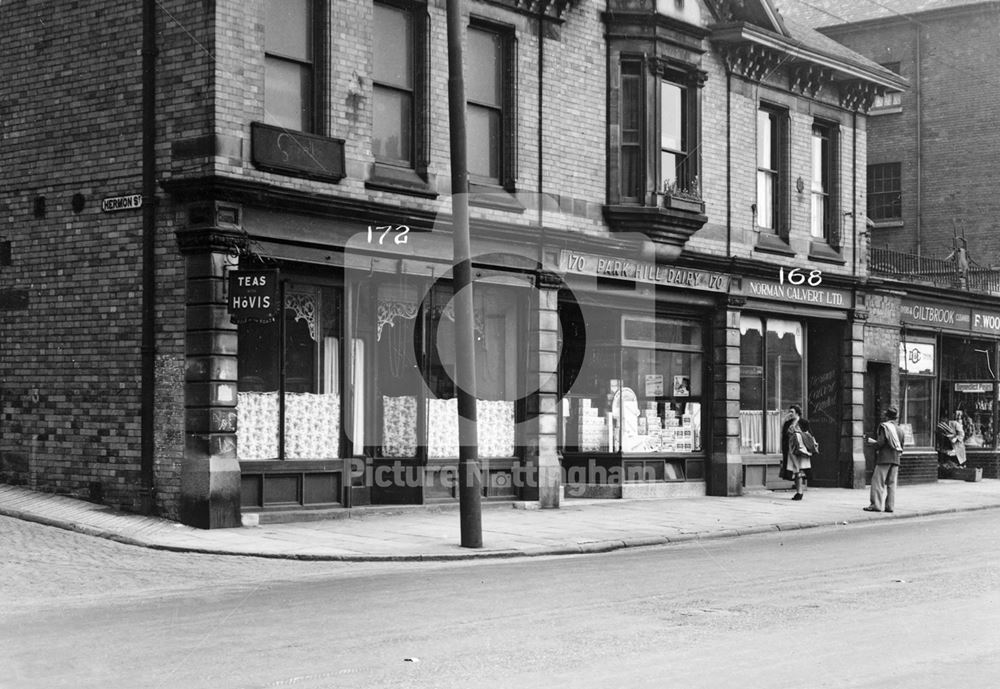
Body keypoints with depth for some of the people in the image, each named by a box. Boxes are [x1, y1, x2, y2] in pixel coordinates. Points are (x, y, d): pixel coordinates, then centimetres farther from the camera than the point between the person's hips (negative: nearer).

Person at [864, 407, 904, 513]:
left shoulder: (884, 426, -5)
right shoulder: (899, 429, 15)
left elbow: (881, 443, -14)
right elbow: (901, 447, 14)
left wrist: (873, 442, 4)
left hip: (884, 458, -6)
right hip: (896, 459, 6)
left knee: (878, 481, -3)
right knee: (891, 483, 8)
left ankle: (877, 505, -8)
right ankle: (890, 506, 5)